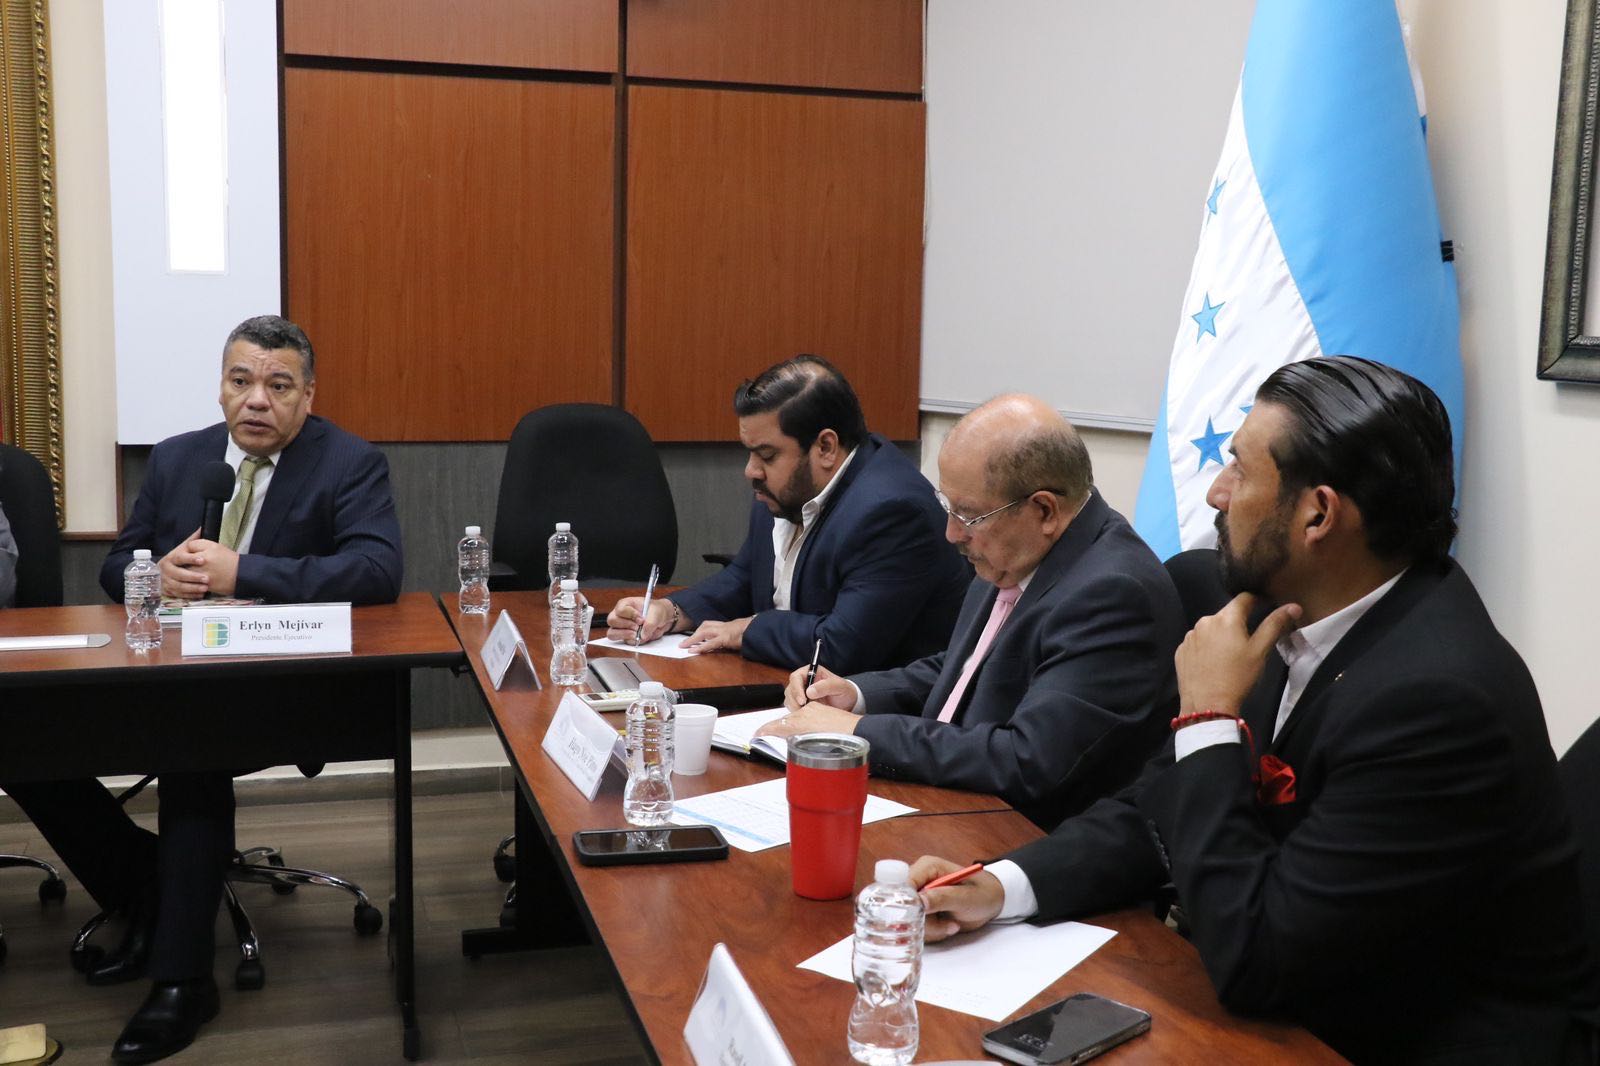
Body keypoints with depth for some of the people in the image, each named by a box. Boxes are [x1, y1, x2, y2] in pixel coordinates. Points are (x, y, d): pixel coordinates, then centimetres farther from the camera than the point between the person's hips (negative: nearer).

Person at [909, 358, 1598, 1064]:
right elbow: (1159, 806, 4)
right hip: (1302, 1006, 6)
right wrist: (1003, 886, -10)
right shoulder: (1296, 613, -4)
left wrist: (1210, 718, -21)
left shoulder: (1437, 695, -29)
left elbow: (1250, 962, -26)